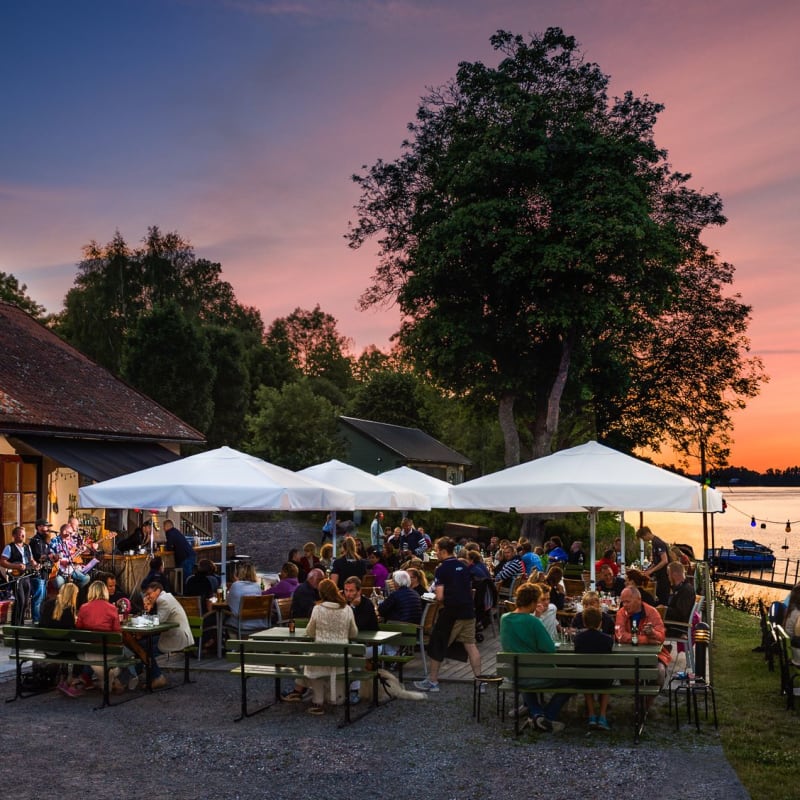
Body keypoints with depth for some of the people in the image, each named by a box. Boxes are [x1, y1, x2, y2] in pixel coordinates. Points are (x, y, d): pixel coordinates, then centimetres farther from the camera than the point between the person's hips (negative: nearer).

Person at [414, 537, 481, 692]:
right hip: (468, 610, 6)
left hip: (451, 612, -6)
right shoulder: (463, 566, 9)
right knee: (471, 645, 8)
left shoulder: (442, 569, -10)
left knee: (437, 645, 8)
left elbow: (440, 596, -15)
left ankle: (432, 681, 15)